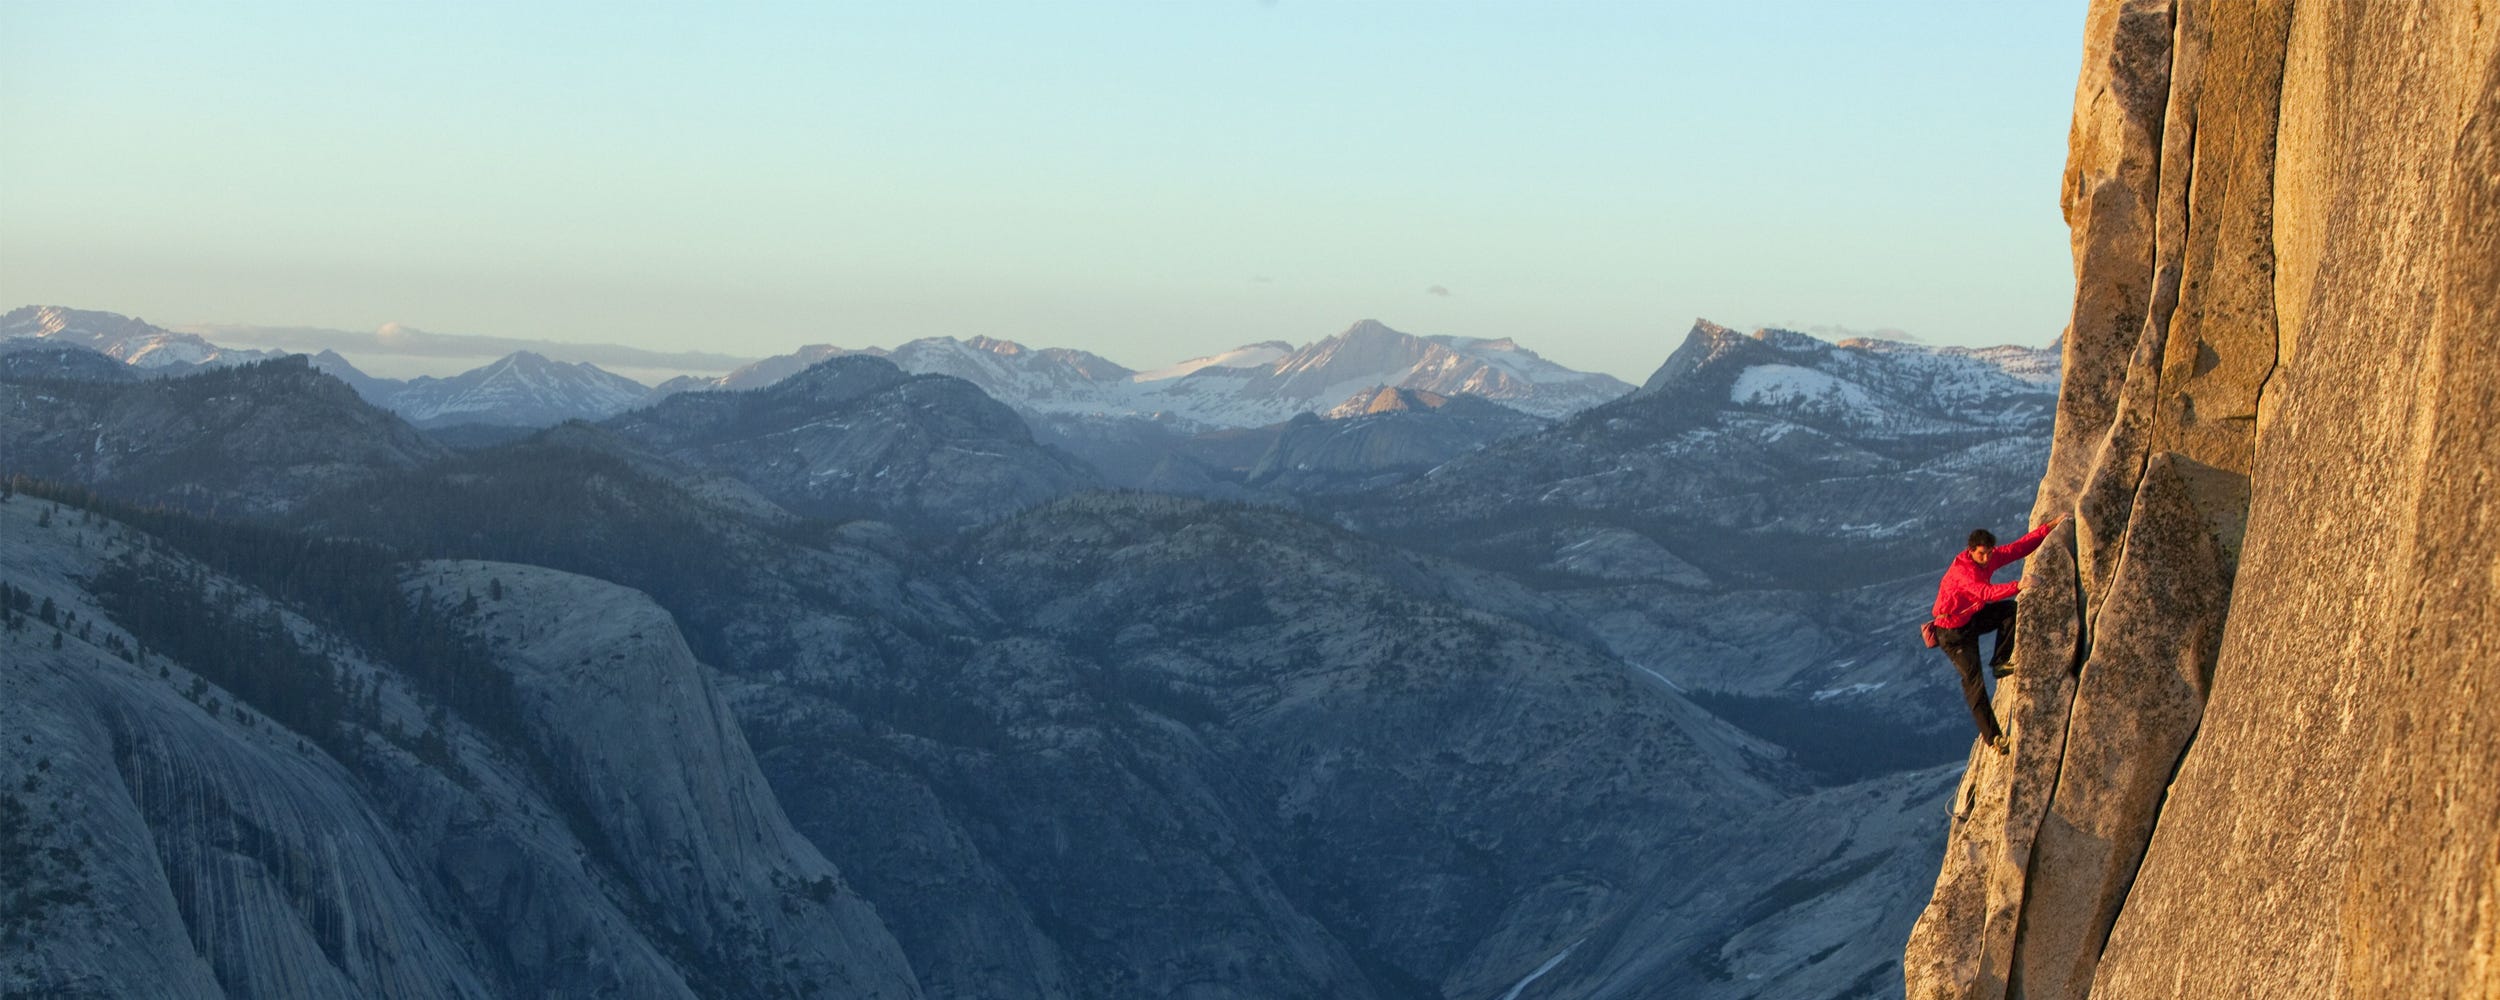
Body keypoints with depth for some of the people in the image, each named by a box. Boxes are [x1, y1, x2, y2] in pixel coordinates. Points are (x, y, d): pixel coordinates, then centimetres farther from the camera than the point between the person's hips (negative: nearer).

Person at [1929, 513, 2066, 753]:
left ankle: (2000, 662, -3)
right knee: (1974, 681, -12)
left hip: (1972, 617, 8)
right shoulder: (1962, 569, -31)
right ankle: (1991, 736, -9)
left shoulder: (1989, 558, -7)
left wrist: (2050, 526, -6)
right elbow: (1986, 593, -46)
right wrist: (2017, 586, -58)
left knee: (2011, 609, -14)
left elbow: (2020, 547, -1)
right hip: (1953, 629, -8)